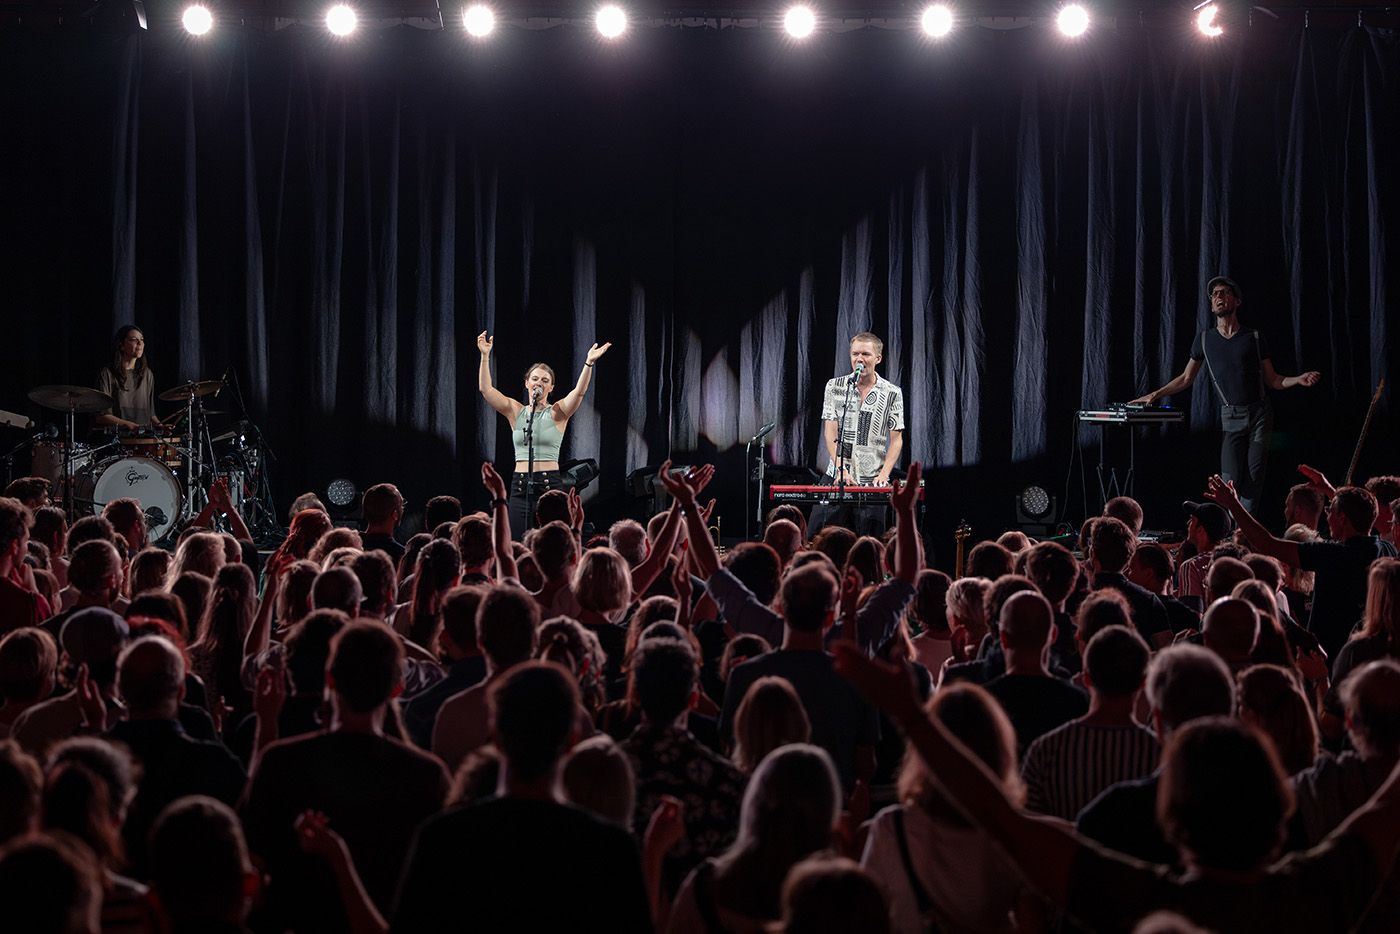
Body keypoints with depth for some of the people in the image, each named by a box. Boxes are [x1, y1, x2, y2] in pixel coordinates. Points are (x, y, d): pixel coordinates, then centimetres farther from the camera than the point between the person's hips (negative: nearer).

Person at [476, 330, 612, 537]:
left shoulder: (557, 413, 2)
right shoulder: (516, 411, 8)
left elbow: (579, 391, -14)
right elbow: (485, 389, 0)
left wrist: (589, 363, -28)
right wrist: (485, 356, -10)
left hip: (550, 484, -2)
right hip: (521, 484, 2)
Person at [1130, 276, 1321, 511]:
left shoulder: (1254, 338, 5)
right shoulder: (1205, 339, 9)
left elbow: (1272, 381, 8)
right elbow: (1186, 378, 16)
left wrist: (1298, 380, -10)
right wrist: (1155, 395, 7)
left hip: (1259, 413, 0)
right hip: (1231, 416, 0)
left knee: (1253, 479, -6)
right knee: (1231, 481, -11)